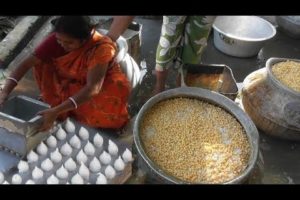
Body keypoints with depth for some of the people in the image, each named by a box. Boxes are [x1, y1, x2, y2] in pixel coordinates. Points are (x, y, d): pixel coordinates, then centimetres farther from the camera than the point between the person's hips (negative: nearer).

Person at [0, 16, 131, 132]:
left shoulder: (101, 48, -35)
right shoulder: (57, 39, -23)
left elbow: (93, 88, -41)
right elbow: (28, 62, -22)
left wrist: (57, 111, -47)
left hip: (99, 85, -3)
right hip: (69, 81, 4)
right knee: (41, 61, -16)